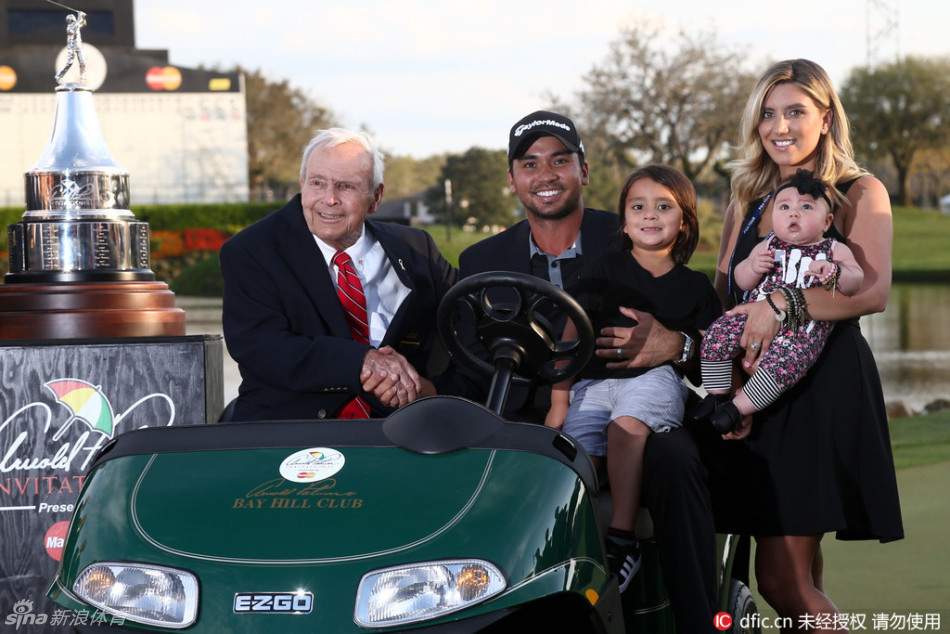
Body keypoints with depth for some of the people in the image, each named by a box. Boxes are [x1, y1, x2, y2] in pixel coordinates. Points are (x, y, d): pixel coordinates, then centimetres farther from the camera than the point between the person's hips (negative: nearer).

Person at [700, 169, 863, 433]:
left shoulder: (835, 251, 6)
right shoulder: (767, 246, 13)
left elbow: (856, 281, -4)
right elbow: (742, 281, 15)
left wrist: (834, 272, -24)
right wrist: (753, 267, -7)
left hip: (803, 328, -3)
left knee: (785, 358, -33)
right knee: (716, 335, -18)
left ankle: (736, 409, -22)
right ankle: (717, 399, -1)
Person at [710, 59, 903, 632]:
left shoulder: (860, 194, 5)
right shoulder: (747, 202, 20)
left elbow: (874, 291, -12)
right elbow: (723, 302, 14)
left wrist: (783, 303, -24)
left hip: (827, 390, -5)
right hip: (758, 393, 5)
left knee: (783, 581, -14)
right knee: (799, 582, 3)